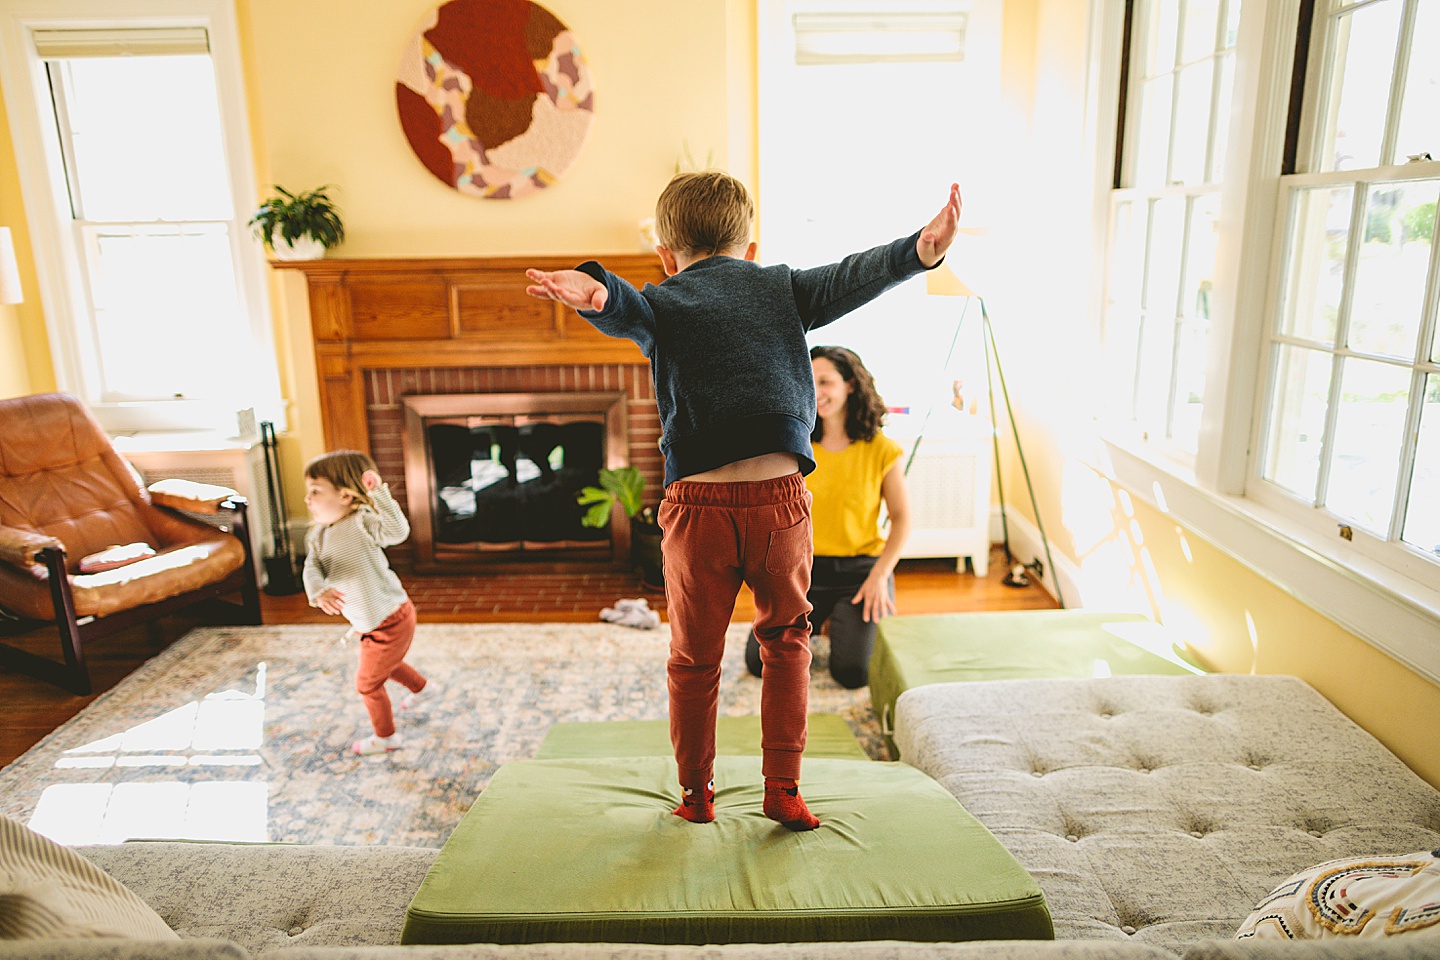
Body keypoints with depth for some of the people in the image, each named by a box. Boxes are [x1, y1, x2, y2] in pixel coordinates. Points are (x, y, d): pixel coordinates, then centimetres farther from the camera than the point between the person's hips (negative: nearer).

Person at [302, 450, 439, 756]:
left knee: (368, 683, 10)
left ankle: (385, 737, 35)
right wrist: (318, 592, -34)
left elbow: (398, 531, -42)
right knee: (386, 663, 35)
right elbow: (312, 568, -13)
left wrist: (379, 493, -49)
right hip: (369, 624, 9)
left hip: (391, 623, -9)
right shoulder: (319, 534, -1)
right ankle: (423, 688, 62)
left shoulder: (362, 522, -24)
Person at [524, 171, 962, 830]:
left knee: (694, 658, 16)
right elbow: (849, 277, -3)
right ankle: (783, 788, 23)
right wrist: (918, 252, -10)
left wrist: (595, 292, -35)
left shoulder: (660, 301, 8)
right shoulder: (783, 288, 14)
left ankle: (696, 794, 30)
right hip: (780, 499, 1)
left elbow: (623, 308, -15)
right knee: (786, 641, 20)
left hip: (700, 507, -1)